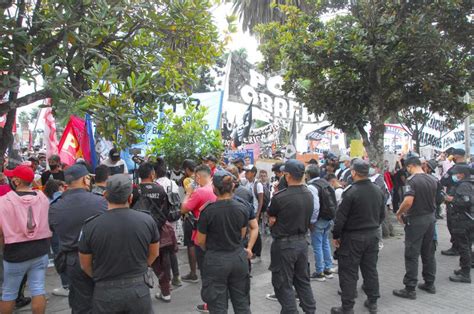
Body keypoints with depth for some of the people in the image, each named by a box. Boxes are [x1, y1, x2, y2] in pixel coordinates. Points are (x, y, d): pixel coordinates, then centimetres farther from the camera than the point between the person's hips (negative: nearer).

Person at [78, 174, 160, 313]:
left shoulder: (91, 225, -14)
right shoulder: (147, 220, -10)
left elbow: (85, 265, 0)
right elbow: (153, 254, 6)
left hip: (105, 292, -1)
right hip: (139, 289, 1)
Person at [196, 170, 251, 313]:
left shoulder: (208, 211, -17)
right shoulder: (242, 209, -5)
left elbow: (200, 241, -6)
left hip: (216, 260, -4)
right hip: (238, 257, 4)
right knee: (242, 302, 17)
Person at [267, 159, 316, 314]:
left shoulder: (280, 197, -23)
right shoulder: (309, 195, -1)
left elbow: (270, 217, -6)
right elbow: (307, 219, 8)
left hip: (284, 244, -7)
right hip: (302, 241, 7)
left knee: (284, 284, 7)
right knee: (303, 280, 21)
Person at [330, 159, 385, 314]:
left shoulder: (351, 192, -20)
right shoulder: (378, 191, 2)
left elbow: (341, 217, -17)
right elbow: (382, 215, 12)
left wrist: (335, 236, -6)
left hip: (353, 237, -7)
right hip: (373, 236, 7)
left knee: (349, 273, 2)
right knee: (371, 269, 17)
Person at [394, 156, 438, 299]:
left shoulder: (412, 180, -18)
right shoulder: (432, 180, 6)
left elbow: (408, 202, -27)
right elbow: (432, 199, 15)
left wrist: (398, 213, -12)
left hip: (416, 220, -7)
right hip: (430, 218, 8)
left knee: (412, 255, -1)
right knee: (429, 253, 17)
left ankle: (410, 289, 3)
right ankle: (430, 284, 26)